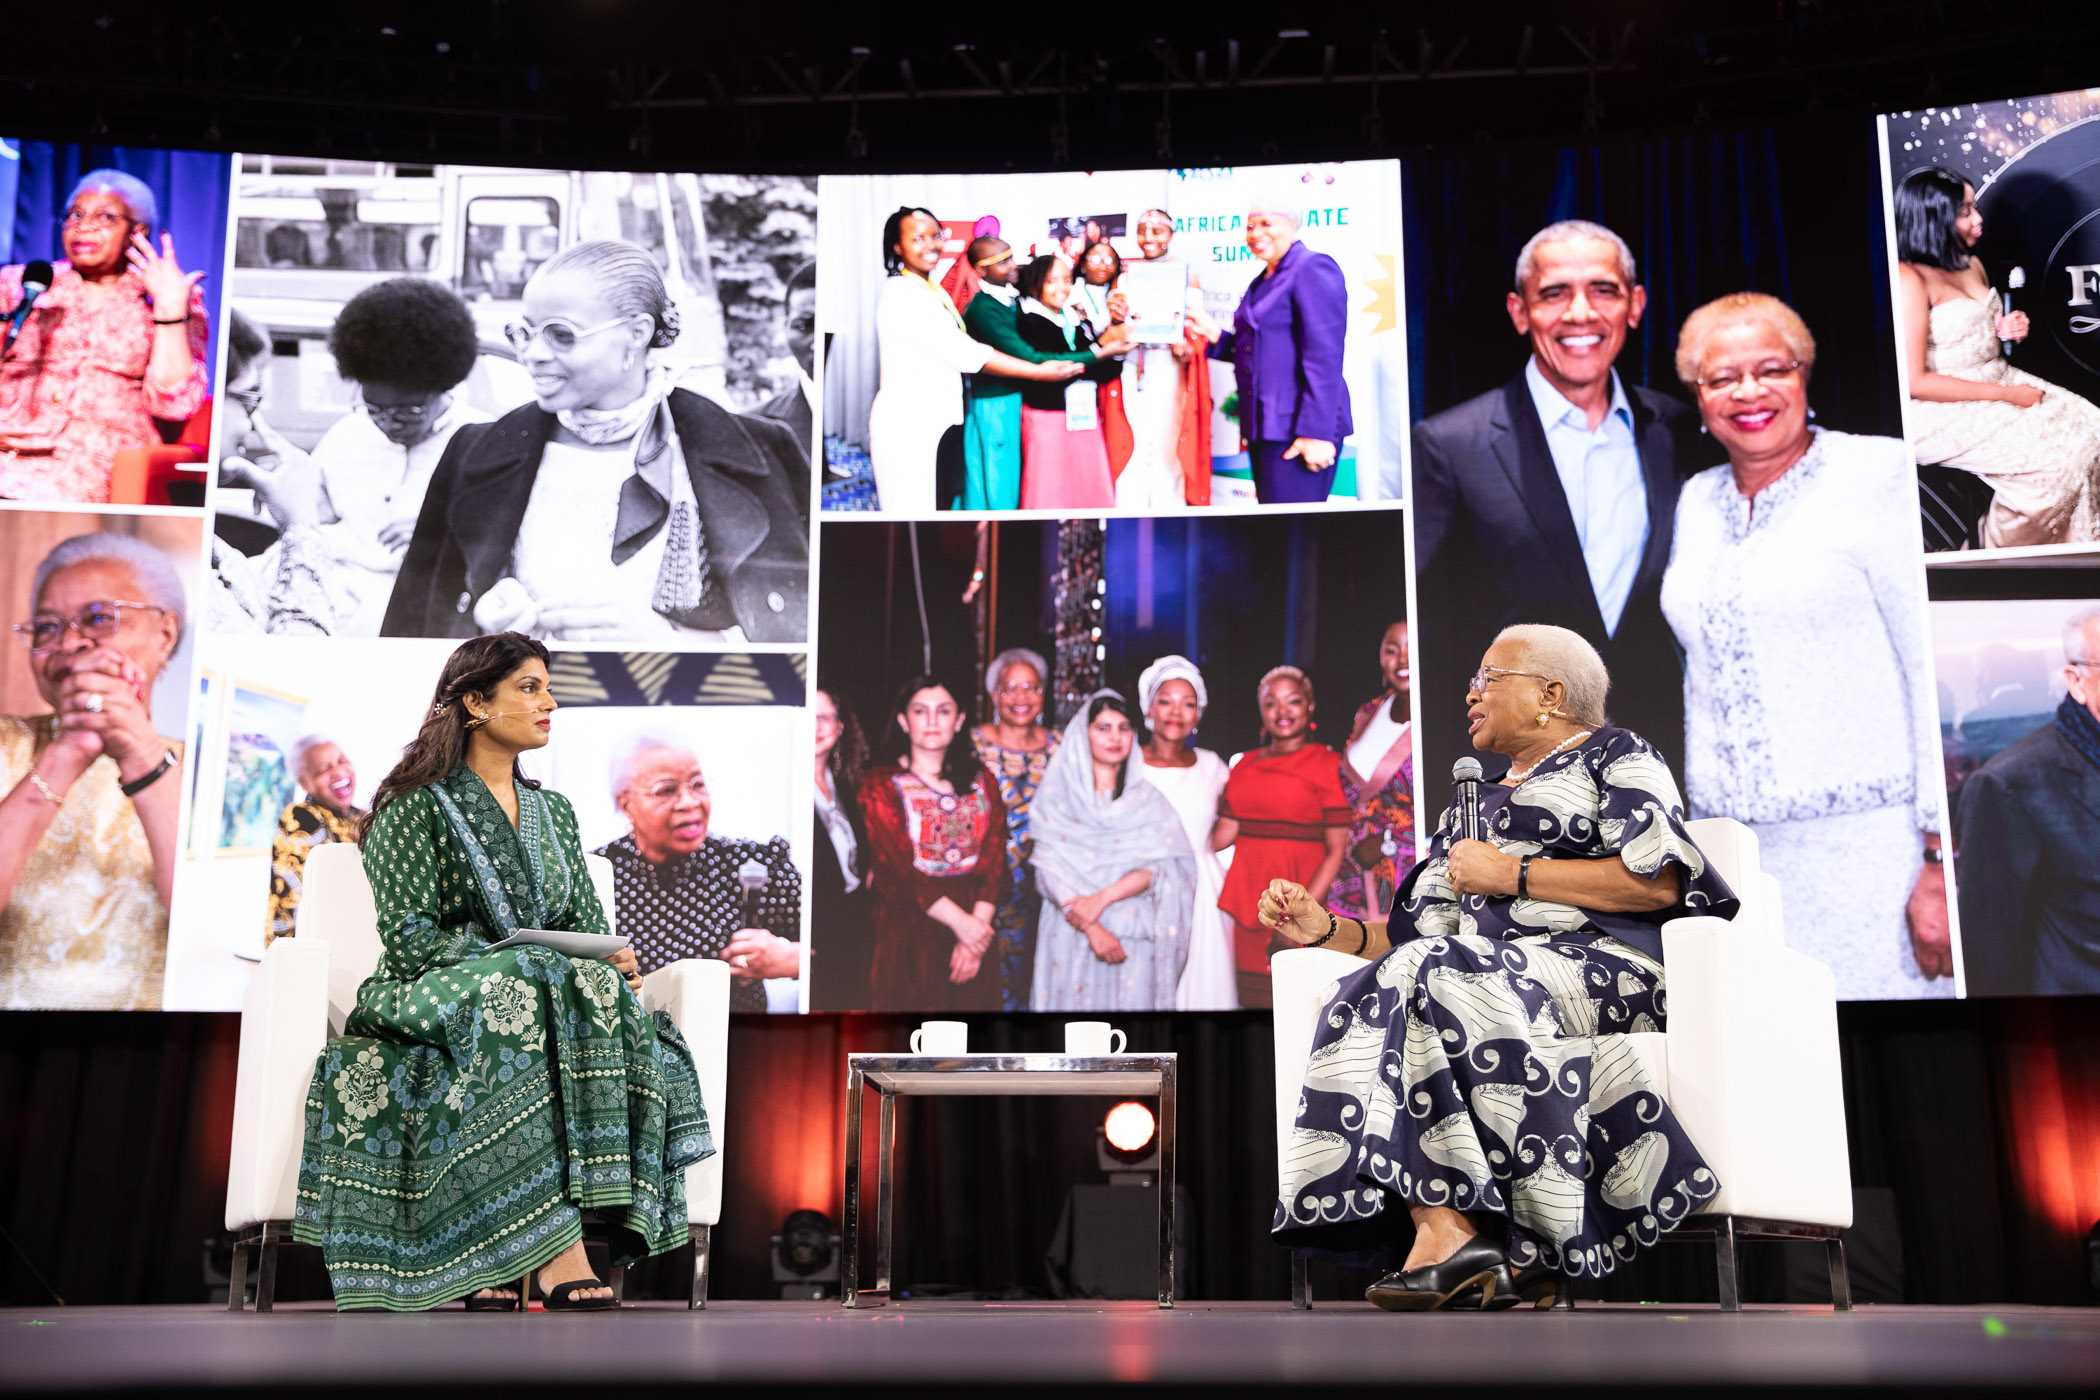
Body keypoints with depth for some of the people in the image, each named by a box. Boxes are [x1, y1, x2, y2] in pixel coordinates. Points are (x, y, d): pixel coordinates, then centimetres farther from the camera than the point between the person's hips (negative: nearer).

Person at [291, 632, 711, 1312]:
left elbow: (589, 928, 14)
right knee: (521, 1000, -38)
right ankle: (559, 1259, -45)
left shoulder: (554, 811, 20)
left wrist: (614, 963, -10)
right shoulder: (417, 804, 2)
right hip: (433, 1002, -5)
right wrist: (524, 959, -21)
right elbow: (410, 941, -9)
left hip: (551, 991, 5)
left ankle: (497, 1269, -36)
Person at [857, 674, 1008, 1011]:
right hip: (907, 930, -3)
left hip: (975, 923, 3)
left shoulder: (981, 780, 9)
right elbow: (897, 866, -12)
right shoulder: (881, 784, -2)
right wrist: (960, 922, -18)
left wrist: (977, 925, -15)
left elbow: (994, 860, 0)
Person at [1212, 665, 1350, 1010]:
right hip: (1245, 897, 4)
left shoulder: (1328, 764, -2)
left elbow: (1337, 849, -7)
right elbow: (1225, 832, 9)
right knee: (1248, 992, 6)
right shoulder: (1245, 764, 14)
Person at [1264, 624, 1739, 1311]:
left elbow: (1658, 881, -6)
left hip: (1604, 965, -5)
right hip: (1491, 970, 6)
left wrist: (1512, 874, -5)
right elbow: (1415, 934, 23)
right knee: (1367, 1002, -27)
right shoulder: (1472, 803, 32)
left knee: (1434, 980, -33)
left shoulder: (1614, 754, 13)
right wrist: (1326, 929, 7)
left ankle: (1450, 1230, -37)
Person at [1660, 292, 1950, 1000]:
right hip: (1732, 855, 5)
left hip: (1870, 842, -5)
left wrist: (1943, 862, -13)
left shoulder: (1881, 473, -4)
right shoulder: (1696, 501, 13)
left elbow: (1941, 667, -8)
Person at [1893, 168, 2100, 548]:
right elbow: (1913, 381, -22)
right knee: (2056, 459, -21)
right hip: (1945, 413, -9)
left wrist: (2004, 331, 2)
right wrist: (2006, 395, -18)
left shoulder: (1972, 265, 10)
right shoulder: (1909, 281, -17)